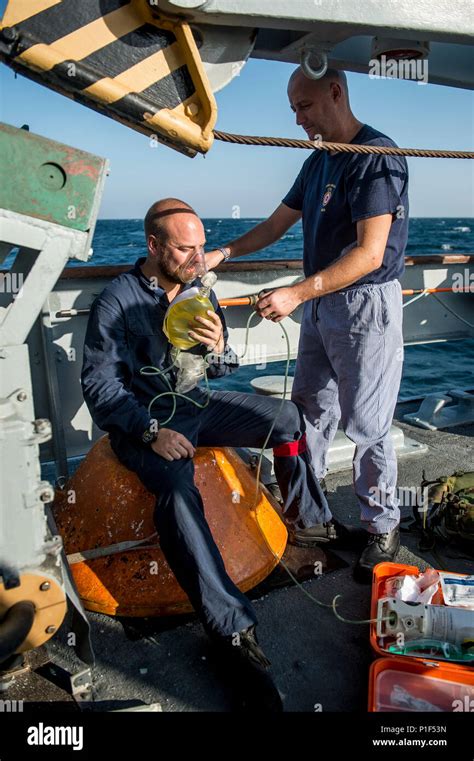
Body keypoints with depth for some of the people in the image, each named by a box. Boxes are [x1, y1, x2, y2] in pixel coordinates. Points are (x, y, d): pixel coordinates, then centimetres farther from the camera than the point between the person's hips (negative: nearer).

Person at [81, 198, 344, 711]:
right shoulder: (116, 301, -12)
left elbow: (219, 371, 8)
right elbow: (98, 383, -14)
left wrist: (217, 348, -17)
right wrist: (153, 431, -25)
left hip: (195, 404, 6)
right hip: (141, 419, -6)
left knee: (287, 417, -5)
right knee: (177, 492, -34)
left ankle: (306, 520, 16)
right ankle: (233, 629, -30)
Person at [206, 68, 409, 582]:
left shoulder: (377, 157, -14)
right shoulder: (319, 161, 14)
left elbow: (369, 255, -22)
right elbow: (278, 224, 19)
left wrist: (296, 294, -26)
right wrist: (222, 254, 8)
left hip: (366, 308, -8)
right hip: (321, 304, 9)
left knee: (366, 426, 0)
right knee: (308, 415, 12)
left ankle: (383, 528, 20)